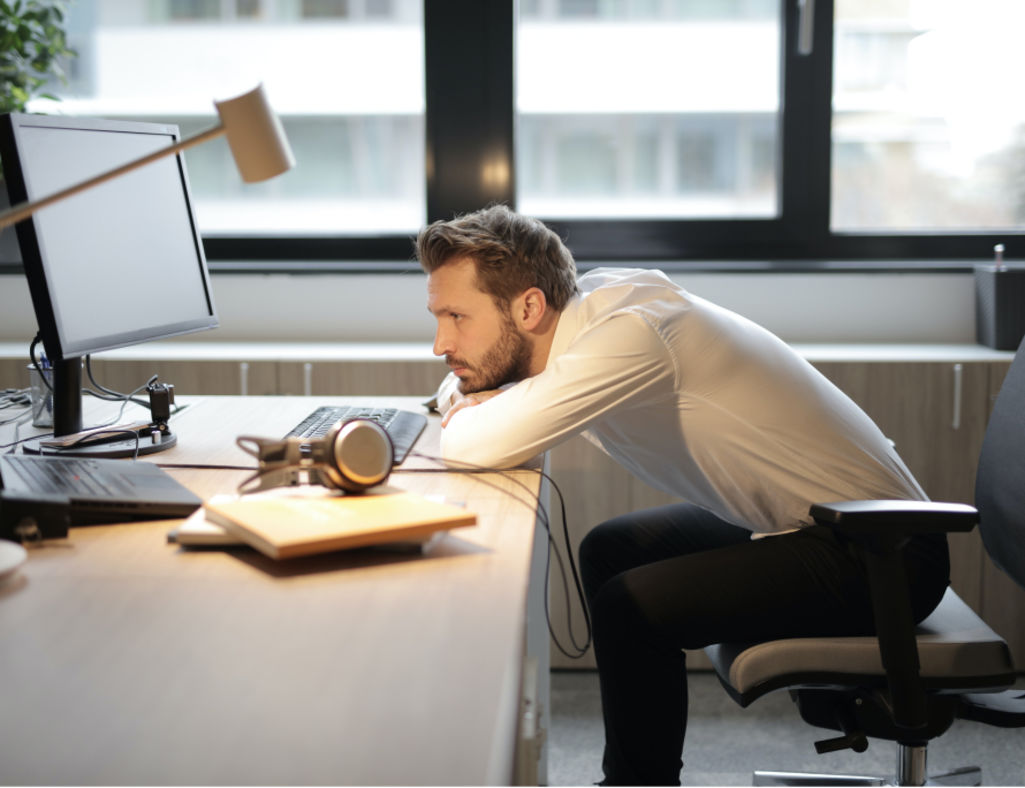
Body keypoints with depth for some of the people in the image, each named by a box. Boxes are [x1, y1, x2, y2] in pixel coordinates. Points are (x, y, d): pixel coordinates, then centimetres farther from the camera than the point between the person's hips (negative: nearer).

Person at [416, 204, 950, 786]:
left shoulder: (629, 331, -26)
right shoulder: (584, 302, 0)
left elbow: (482, 446, -34)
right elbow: (458, 393, 13)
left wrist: (463, 419, -11)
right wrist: (484, 403, -11)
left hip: (882, 558, -9)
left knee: (631, 607, -18)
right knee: (611, 552, 15)